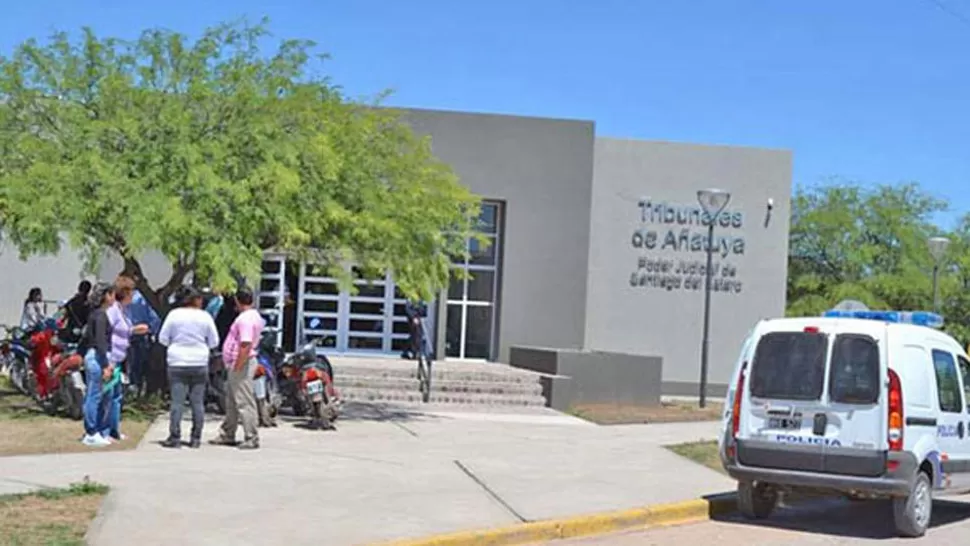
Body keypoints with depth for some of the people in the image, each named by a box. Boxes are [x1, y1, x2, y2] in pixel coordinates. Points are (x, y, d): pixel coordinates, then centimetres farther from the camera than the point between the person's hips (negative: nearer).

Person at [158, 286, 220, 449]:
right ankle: (196, 438, 7)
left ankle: (175, 437, -2)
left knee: (177, 401, 0)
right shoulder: (205, 316, -1)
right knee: (198, 402, 5)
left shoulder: (174, 315, -2)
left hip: (178, 363, 0)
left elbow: (163, 339, 2)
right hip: (199, 363, 0)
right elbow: (214, 342, 4)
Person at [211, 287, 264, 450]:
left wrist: (237, 366, -22)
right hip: (243, 363, 11)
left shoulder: (245, 319, -19)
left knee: (244, 403, -7)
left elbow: (246, 346, -26)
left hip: (241, 364, -11)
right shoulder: (255, 316, 14)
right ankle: (227, 435, 27)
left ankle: (252, 438, -4)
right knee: (232, 401, 18)